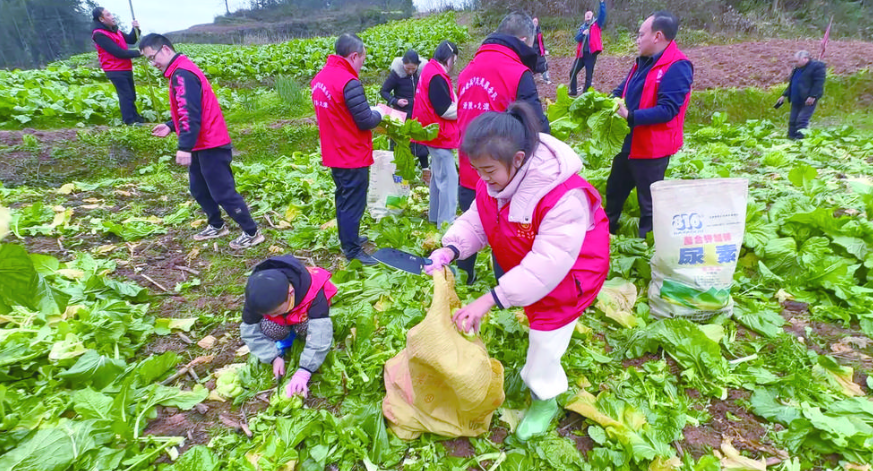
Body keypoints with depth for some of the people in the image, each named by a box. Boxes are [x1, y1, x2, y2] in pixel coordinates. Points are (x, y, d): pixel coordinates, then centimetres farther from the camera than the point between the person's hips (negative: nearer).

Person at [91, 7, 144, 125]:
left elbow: (131, 40, 14)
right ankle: (130, 121, -7)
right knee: (126, 95, -11)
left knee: (131, 95, 15)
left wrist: (136, 29, -3)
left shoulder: (114, 30, 12)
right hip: (115, 71, -9)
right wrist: (138, 53, -15)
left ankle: (135, 118, 26)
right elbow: (118, 52, -20)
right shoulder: (99, 34, -15)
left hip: (125, 69, 9)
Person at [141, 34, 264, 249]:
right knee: (199, 189, 18)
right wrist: (170, 126, 14)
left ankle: (252, 233, 5)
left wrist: (184, 147, -32)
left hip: (210, 145, -10)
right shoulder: (181, 71, 16)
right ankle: (216, 226, 33)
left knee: (222, 192, -5)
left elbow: (190, 114, -27)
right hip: (204, 144, 10)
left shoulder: (182, 74, -17)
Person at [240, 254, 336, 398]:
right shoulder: (258, 297, -32)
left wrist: (303, 372, -50)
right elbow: (250, 331, -22)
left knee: (305, 326, -34)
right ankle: (283, 342, 2)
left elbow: (320, 335, -46)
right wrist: (274, 357, -29)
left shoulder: (313, 292, -42)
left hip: (304, 313, -2)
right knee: (269, 328, -30)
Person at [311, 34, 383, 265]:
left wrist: (367, 112, 11)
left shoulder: (320, 78, 4)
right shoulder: (349, 82, -23)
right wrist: (378, 114, 0)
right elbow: (366, 121, -21)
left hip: (334, 154, 9)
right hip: (353, 156, -9)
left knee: (343, 198, 21)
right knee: (354, 203, 3)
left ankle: (347, 238, 37)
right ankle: (352, 251, 15)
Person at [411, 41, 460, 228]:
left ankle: (435, 216, 28)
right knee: (448, 178, -8)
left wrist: (457, 105, 1)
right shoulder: (436, 77, -19)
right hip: (439, 135, -11)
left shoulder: (431, 72, 14)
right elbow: (446, 110, -21)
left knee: (439, 175, 18)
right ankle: (447, 220, -4)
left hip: (435, 134, 11)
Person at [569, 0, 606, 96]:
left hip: (591, 54, -4)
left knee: (588, 76, -1)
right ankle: (573, 91, 19)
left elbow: (602, 14, -9)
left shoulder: (597, 24, 6)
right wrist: (583, 33, -17)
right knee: (573, 73, 6)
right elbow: (577, 38, 2)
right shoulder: (582, 27, 16)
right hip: (581, 53, 4)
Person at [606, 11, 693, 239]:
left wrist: (630, 117, -30)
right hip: (629, 142, 9)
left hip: (651, 147, -9)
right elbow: (622, 91, 17)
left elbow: (667, 110, -25)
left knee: (649, 202, 6)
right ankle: (604, 233, 40)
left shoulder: (677, 67, -18)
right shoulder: (643, 62, 10)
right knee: (614, 189, 21)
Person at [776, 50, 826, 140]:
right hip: (796, 101, 8)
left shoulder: (817, 66, -8)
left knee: (801, 121, -14)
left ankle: (800, 139, -14)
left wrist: (813, 96, -22)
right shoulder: (797, 69, 18)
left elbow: (818, 83, -15)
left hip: (808, 100, -8)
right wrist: (784, 95, 19)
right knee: (792, 121, 7)